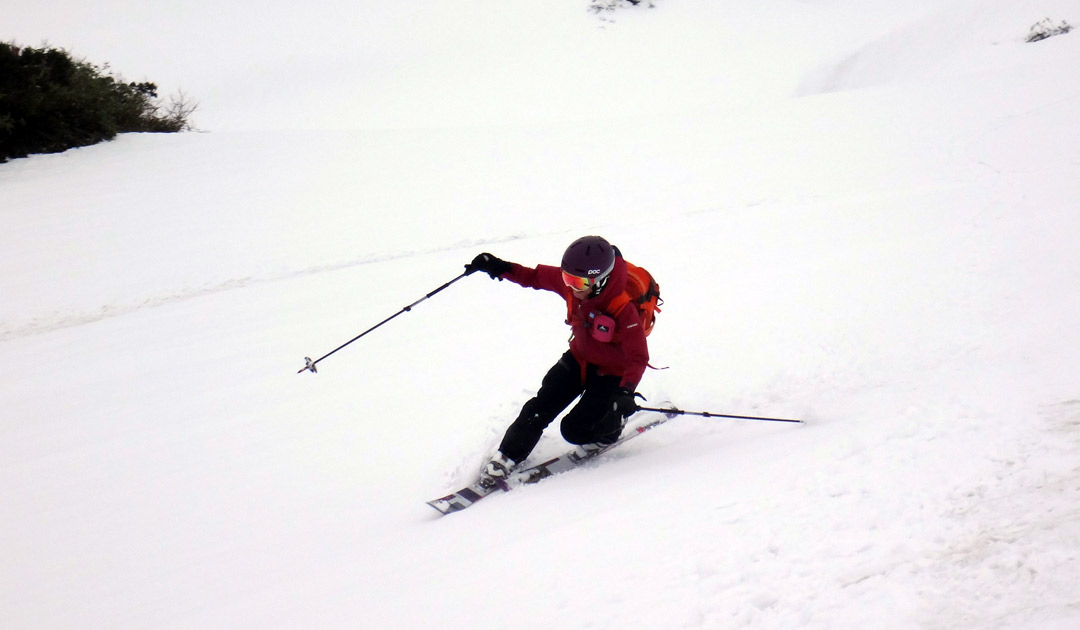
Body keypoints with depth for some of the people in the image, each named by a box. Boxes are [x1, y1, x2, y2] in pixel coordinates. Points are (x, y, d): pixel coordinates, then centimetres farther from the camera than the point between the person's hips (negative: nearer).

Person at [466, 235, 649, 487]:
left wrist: (626, 392, -47)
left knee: (575, 430, -12)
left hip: (611, 372, -6)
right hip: (579, 358, 6)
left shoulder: (624, 310, -35)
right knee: (538, 409, -3)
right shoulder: (569, 282, -18)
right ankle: (507, 458, 11)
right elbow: (536, 277, 0)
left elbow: (638, 358, -32)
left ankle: (612, 423, 18)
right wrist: (501, 269, -12)